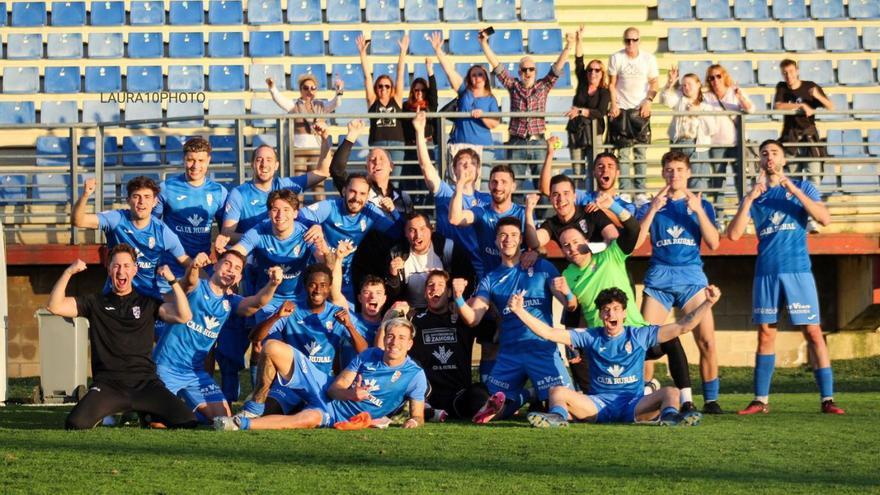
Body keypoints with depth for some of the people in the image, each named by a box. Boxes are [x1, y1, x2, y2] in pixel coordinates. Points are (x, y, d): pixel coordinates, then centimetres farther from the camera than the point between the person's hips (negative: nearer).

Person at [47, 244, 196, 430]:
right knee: (75, 424, -27)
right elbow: (54, 306, 4)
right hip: (108, 386, 0)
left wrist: (172, 281, -9)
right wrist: (68, 272, -6)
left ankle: (148, 416, 8)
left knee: (187, 422, -20)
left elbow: (184, 316, -1)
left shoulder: (147, 303, 14)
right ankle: (108, 414, 4)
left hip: (145, 384, 0)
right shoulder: (96, 302, 14)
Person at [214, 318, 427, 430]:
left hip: (335, 416, -5)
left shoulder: (414, 375, -6)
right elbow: (334, 388, 2)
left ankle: (242, 424, -41)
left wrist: (413, 421, -30)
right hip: (323, 388, 5)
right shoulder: (369, 355, 4)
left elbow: (418, 415, -4)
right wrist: (350, 394, -22)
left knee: (311, 418, -45)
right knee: (272, 347, -12)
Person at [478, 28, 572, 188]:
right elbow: (496, 64, 5)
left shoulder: (543, 86, 8)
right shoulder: (513, 85, 8)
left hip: (538, 141, 0)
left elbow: (558, 66, 0)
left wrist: (568, 46, -12)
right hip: (517, 142, 0)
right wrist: (484, 43, -1)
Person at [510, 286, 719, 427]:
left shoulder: (640, 335, 10)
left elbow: (682, 327, 6)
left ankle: (669, 415, -55)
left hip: (633, 405, -1)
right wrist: (520, 311, -3)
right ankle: (558, 416, -52)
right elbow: (548, 333, 6)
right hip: (597, 404, 1)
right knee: (558, 391, -22)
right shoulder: (591, 336, 11)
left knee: (670, 392, -25)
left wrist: (708, 303, -3)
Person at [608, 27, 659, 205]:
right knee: (623, 151, -2)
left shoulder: (648, 58, 3)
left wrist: (648, 101, -10)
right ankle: (625, 190, -1)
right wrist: (614, 104, -7)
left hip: (641, 109, 0)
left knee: (640, 151, -1)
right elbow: (612, 83, 4)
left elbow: (654, 83, 5)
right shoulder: (616, 58, 1)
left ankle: (640, 191, 1)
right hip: (621, 109, 0)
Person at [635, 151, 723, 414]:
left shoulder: (701, 205, 13)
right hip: (659, 276, 0)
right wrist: (652, 210, -8)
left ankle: (711, 400, -4)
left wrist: (698, 210, -10)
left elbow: (713, 243, 0)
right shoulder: (651, 207, 14)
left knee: (707, 341, -11)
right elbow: (635, 242, 0)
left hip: (691, 276, 0)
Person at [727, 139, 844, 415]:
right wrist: (749, 199, -7)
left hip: (798, 270, -2)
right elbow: (734, 234, 2)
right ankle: (761, 400, 8)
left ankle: (827, 399, -6)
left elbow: (825, 219, -7)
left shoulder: (802, 187, 8)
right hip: (766, 273, 2)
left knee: (813, 333, -7)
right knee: (765, 335, 3)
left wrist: (795, 191, -14)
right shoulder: (754, 196, 13)